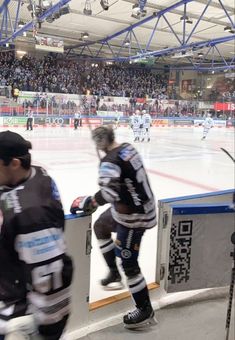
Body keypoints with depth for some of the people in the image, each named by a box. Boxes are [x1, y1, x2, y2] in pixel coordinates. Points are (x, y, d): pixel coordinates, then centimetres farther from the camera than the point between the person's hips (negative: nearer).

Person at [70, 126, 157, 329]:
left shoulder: (110, 161, -24)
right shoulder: (128, 148, 3)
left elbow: (108, 193, -36)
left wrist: (86, 203, -23)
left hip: (134, 215, -10)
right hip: (140, 204, 10)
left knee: (128, 262, -2)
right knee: (100, 227, 27)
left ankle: (145, 311, 14)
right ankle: (114, 273, 38)